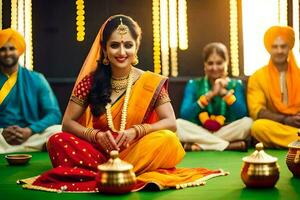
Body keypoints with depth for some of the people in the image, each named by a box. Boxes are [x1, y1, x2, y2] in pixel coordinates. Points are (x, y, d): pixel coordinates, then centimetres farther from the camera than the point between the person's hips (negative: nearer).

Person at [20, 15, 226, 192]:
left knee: (167, 141, -31)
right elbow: (67, 123, 1)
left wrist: (136, 131, -21)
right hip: (100, 151, 1)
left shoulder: (151, 83, 0)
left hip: (138, 151, 0)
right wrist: (97, 135, -17)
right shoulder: (91, 81, 3)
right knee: (58, 142, -24)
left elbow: (171, 123, -6)